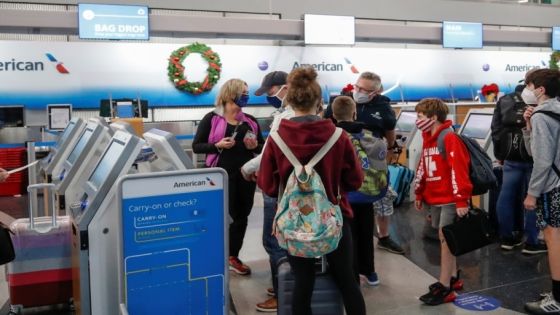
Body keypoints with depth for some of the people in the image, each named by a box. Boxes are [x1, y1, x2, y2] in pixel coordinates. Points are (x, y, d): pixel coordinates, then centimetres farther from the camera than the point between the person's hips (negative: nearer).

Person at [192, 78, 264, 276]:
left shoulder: (250, 121, 11)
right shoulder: (212, 118, -2)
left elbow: (262, 146, 18)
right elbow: (196, 146, -2)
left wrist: (255, 146, -5)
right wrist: (217, 145, -18)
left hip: (246, 174, 5)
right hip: (223, 174, -5)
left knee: (241, 216, 11)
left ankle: (233, 257, 26)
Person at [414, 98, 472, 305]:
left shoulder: (450, 138, -16)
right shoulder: (427, 139, 11)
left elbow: (458, 171, -21)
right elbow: (422, 169, 17)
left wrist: (461, 200, -23)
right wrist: (419, 194, 19)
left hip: (450, 199, -8)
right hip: (434, 198, 8)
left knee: (446, 240, -5)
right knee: (444, 239, 15)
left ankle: (445, 288, 2)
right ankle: (452, 278, 29)